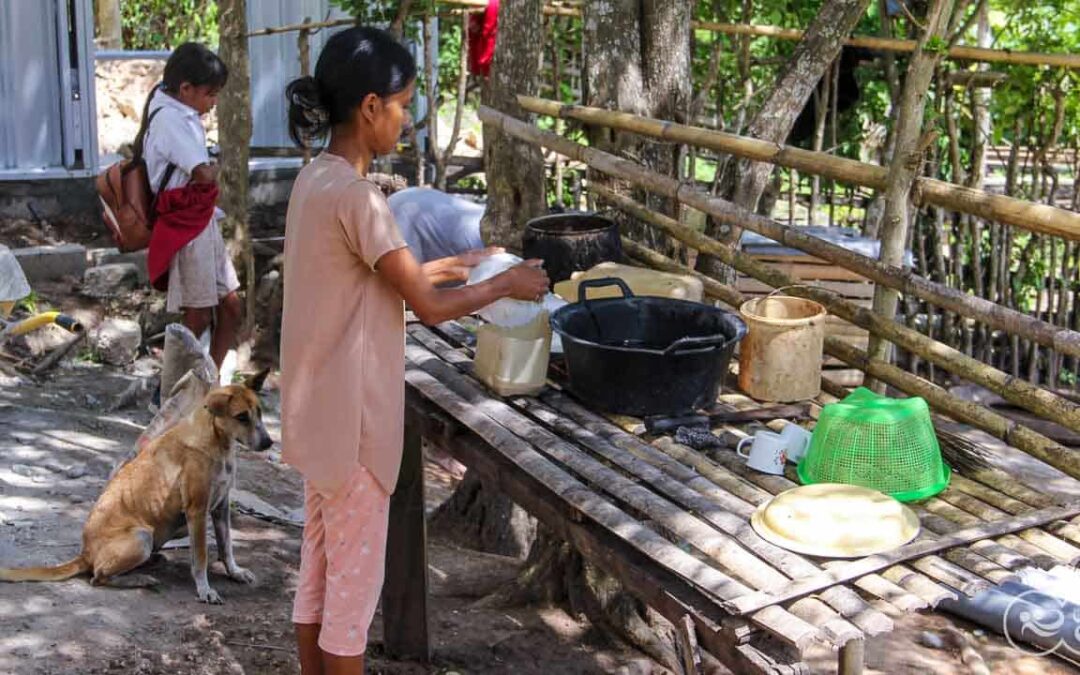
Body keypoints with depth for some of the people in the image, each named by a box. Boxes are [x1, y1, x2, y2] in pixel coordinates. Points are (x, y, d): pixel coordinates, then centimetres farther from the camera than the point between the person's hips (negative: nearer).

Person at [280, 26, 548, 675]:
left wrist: (446, 266, 15)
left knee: (320, 568, 19)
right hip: (352, 417, -9)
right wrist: (505, 286, -3)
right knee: (355, 579, 5)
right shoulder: (356, 195, -22)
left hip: (321, 410, 9)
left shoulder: (317, 179, 6)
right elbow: (427, 305, -17)